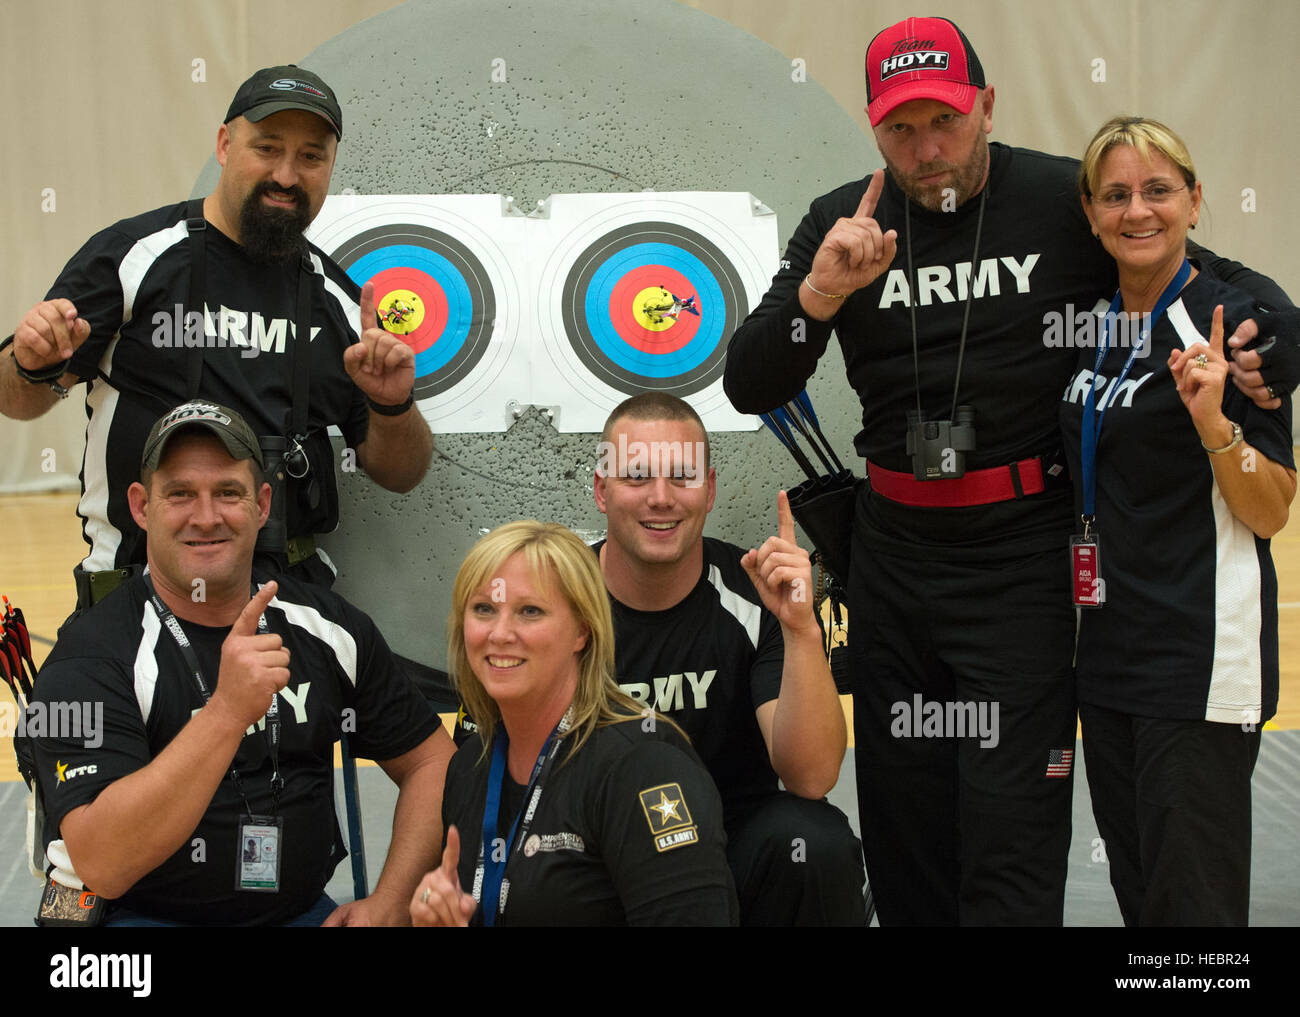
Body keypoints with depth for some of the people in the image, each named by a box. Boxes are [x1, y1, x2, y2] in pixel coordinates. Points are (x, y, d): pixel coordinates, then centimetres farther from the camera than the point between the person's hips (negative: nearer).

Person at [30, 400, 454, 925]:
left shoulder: (326, 626, 3)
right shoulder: (90, 657, -11)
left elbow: (431, 762, 11)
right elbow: (102, 866, -23)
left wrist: (389, 903, -3)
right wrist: (228, 710, -32)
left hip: (303, 911, 4)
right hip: (146, 915, -3)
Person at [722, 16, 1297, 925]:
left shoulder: (1066, 201, -5)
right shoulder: (843, 224, 2)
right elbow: (750, 389, -4)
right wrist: (818, 292, -21)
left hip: (1020, 552, -3)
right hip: (893, 550, 4)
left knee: (1010, 829, -6)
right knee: (900, 823, 15)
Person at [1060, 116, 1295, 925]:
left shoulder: (1233, 322, -10)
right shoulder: (1097, 326, 10)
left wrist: (1213, 421, -25)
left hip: (1202, 656, -7)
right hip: (1111, 642, 7)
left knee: (1191, 898, -2)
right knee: (1135, 889, 16)